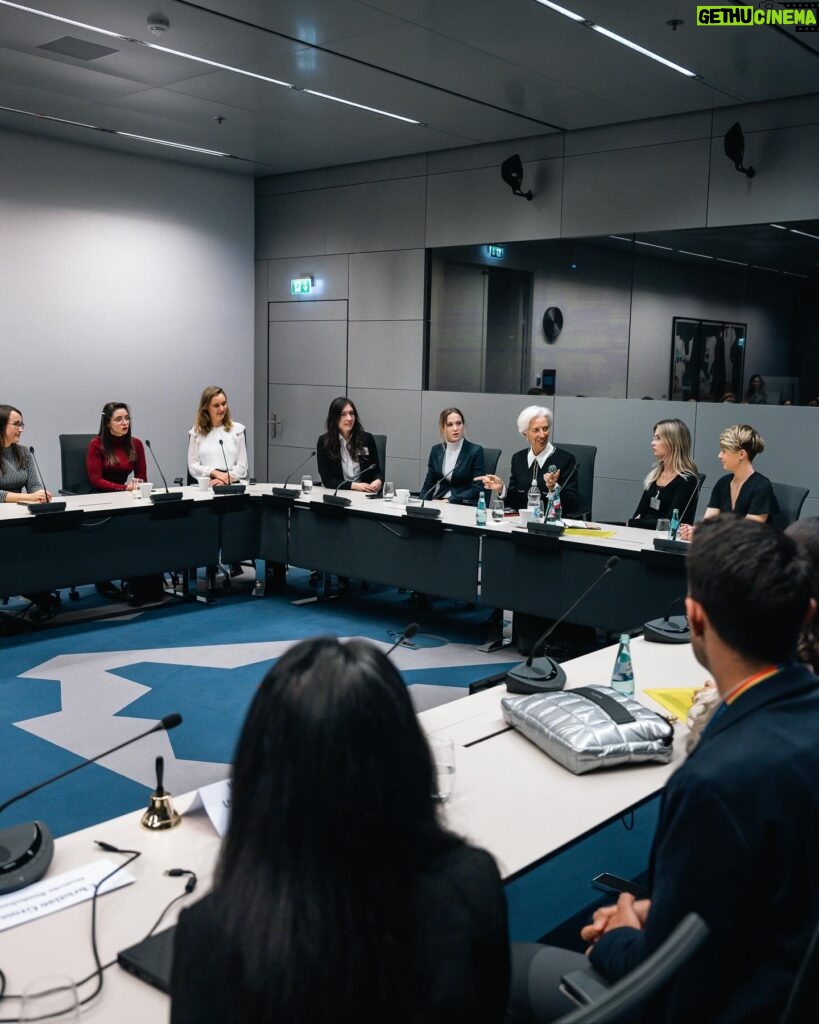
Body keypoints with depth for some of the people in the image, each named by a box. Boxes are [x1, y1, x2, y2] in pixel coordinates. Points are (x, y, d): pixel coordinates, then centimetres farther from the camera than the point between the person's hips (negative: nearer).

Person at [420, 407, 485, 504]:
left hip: (464, 506, -3)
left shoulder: (475, 451, -3)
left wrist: (448, 501, -16)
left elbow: (476, 489, -7)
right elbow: (428, 484, 12)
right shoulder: (436, 450, 10)